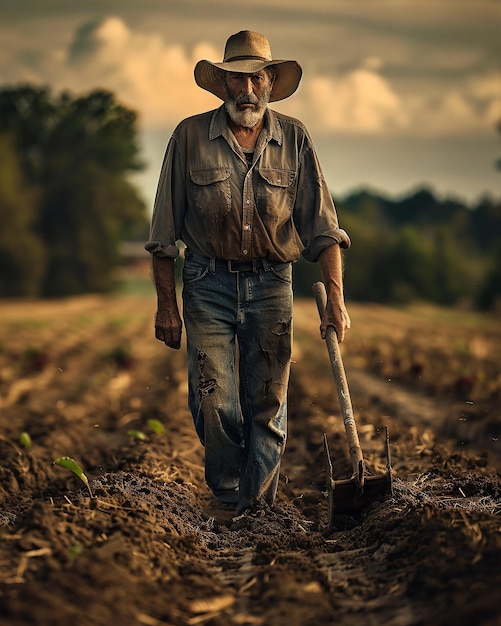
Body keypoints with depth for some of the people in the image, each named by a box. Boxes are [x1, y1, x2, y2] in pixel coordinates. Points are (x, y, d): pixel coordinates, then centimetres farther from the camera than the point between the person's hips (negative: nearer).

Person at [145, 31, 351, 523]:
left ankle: (258, 499, 21)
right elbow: (165, 231, 2)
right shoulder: (190, 137, -1)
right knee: (213, 400, -3)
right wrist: (166, 305, 0)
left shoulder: (294, 139, 3)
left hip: (271, 284, 1)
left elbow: (321, 225, 1)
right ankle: (226, 494, 17)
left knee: (267, 403, 6)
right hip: (208, 284, -1)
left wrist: (335, 297, -9)